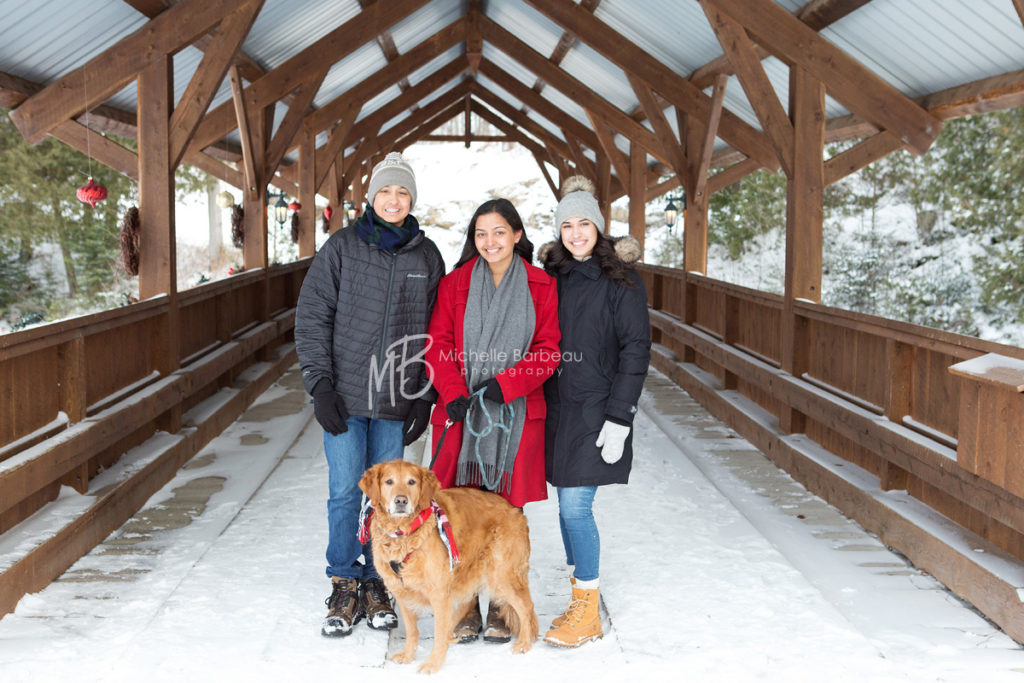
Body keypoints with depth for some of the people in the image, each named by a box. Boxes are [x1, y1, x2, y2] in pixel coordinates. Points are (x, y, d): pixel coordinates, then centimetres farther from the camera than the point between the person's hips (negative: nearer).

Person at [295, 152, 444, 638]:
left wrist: (425, 397, 3)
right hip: (344, 396, -1)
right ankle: (344, 588, 12)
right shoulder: (341, 248, 1)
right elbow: (311, 318, 0)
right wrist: (320, 385, -8)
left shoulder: (427, 256, 6)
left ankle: (377, 586, 20)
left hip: (397, 400, 2)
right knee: (345, 491, -2)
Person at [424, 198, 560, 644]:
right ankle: (465, 606, 11)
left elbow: (548, 350, 1)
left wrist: (505, 384, -12)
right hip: (462, 411, 1)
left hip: (516, 414, -1)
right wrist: (453, 394, -11)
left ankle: (501, 607, 14)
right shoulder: (455, 283, 7)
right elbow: (438, 343, 4)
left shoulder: (540, 286, 4)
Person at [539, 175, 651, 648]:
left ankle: (587, 612, 4)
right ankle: (581, 599, 21)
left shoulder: (620, 280, -5)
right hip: (556, 408, 5)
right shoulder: (551, 276, 10)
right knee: (568, 506, 9)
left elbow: (636, 351, -8)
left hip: (596, 413, -5)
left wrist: (620, 418, -14)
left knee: (575, 506, -9)